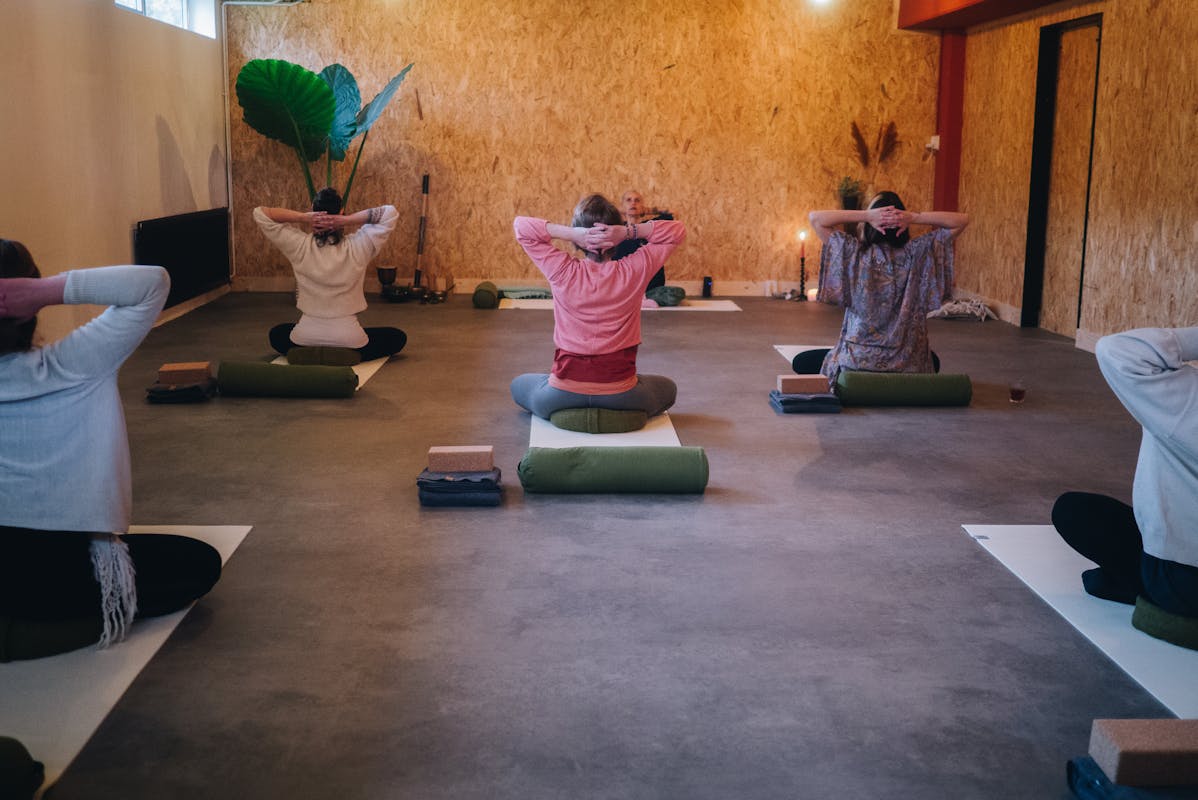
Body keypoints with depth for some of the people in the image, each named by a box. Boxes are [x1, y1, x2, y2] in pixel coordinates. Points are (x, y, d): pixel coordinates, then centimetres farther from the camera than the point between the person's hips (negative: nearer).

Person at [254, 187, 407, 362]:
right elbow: (390, 212, -4)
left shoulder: (300, 246, -9)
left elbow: (259, 213, 0)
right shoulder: (357, 248, -12)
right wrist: (347, 220, -14)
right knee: (398, 337, 20)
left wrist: (302, 217, -12)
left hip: (305, 339, 2)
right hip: (348, 340, -2)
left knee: (276, 334, 36)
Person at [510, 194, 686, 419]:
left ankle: (569, 411, 18)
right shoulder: (634, 271, -11)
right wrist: (629, 231, -12)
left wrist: (570, 233, -14)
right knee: (667, 388, 33)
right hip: (620, 395, 1)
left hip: (564, 393, 0)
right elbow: (677, 231, 3)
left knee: (519, 385, 33)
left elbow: (521, 225, -2)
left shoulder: (563, 272, -13)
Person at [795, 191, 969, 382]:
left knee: (801, 363, 21)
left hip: (857, 361, -2)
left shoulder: (855, 254, -13)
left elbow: (814, 218, -6)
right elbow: (962, 220, 0)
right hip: (907, 366, 2)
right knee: (932, 361, 38)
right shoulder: (916, 254, -9)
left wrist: (866, 215, -14)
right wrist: (915, 217, -13)